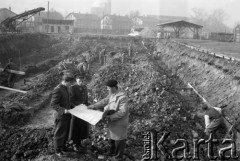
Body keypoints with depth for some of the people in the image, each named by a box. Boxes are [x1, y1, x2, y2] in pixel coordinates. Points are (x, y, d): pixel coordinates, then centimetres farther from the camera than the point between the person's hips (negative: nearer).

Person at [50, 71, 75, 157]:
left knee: (66, 132, 21)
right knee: (59, 133, 8)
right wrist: (63, 110, -31)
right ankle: (58, 149, 26)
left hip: (67, 115, 9)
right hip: (61, 116, -9)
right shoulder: (58, 90, -23)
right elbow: (53, 104, -23)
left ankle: (63, 146, 40)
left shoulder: (66, 88, 6)